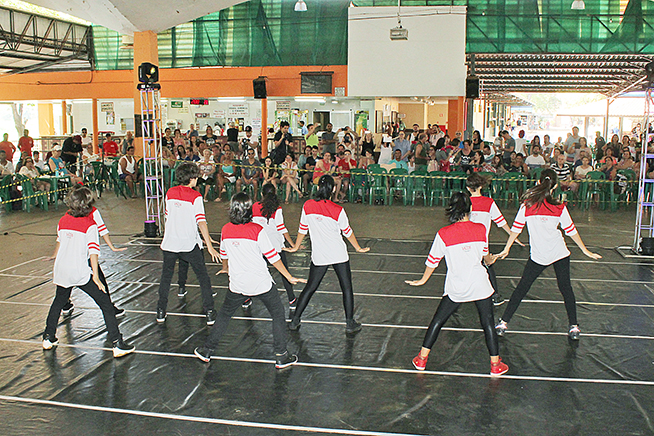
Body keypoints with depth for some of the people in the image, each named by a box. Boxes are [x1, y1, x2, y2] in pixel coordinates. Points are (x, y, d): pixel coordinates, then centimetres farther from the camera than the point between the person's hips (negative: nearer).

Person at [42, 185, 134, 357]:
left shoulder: (63, 220, 8)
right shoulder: (90, 225, -10)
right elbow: (93, 251, -15)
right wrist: (95, 276, -13)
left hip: (61, 271, 6)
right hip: (81, 273, -6)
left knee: (59, 301, 31)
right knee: (106, 304, -2)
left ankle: (48, 338, 40)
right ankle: (117, 344, -8)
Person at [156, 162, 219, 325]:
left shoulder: (170, 193, 4)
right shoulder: (195, 197, -11)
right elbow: (201, 222, -17)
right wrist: (209, 246, -16)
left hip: (169, 243, 4)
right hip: (190, 244, -4)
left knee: (166, 277, 19)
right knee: (203, 277, 9)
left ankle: (161, 312, 23)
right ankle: (209, 313, 8)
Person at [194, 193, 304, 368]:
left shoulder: (226, 230, -1)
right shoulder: (257, 230, -15)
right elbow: (273, 257, -11)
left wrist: (225, 268, 38)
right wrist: (289, 277, -1)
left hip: (237, 285, 4)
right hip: (262, 284, -4)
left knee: (224, 315, 21)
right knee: (278, 315, 12)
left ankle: (207, 350, 28)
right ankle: (281, 356, 12)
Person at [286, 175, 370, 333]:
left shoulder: (308, 206, -6)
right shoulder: (338, 210, -13)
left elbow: (302, 229, 5)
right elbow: (347, 232, 0)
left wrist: (296, 247, 21)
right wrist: (358, 248, 16)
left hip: (318, 257, 2)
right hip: (339, 255, -2)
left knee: (310, 288, 14)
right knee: (347, 288, 11)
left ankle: (295, 320, 18)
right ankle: (350, 323, 16)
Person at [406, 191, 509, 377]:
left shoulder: (443, 234, -9)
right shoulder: (481, 229, -4)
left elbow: (433, 260, 1)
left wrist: (423, 280, 18)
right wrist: (490, 260, 39)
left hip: (455, 288, 0)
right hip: (479, 284, 1)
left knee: (438, 321, 13)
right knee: (488, 323, 13)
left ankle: (421, 359, 20)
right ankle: (495, 365, 19)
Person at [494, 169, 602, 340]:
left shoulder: (527, 204, -6)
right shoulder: (559, 208, -6)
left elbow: (516, 228, -2)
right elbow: (571, 231, 2)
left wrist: (506, 249, 9)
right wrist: (585, 250, 14)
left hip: (538, 256, 0)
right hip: (560, 254, 0)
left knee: (522, 288, 8)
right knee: (565, 287, 14)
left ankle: (503, 323, 8)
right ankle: (574, 326, 16)